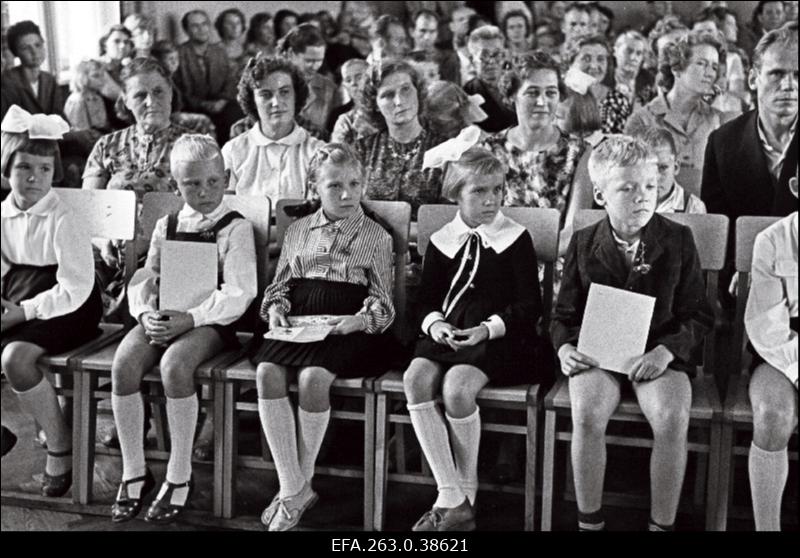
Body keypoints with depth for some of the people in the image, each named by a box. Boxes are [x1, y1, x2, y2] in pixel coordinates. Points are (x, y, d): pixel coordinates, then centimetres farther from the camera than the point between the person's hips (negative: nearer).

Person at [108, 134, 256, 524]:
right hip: (162, 316, 5)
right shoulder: (166, 226, 17)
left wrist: (190, 318, -20)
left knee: (174, 363, -34)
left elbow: (237, 294, -8)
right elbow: (143, 279, 12)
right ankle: (133, 473, -10)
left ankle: (179, 477, -19)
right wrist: (146, 313, -10)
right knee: (124, 362, -24)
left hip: (210, 319, -4)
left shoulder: (235, 228, 1)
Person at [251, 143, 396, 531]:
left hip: (347, 328, -3)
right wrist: (275, 309, 0)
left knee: (313, 376, -32)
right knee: (267, 372, -27)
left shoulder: (376, 237, 9)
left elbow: (382, 304, 5)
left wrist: (358, 320, -14)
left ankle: (303, 480, -13)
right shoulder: (298, 231, 19)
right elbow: (280, 284, 22)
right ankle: (292, 487, -21)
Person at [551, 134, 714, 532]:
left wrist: (667, 351, -14)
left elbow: (699, 313, 3)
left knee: (672, 417, -30)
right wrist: (564, 346, -10)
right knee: (587, 412, -30)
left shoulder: (678, 240, 2)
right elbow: (564, 314, 12)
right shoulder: (583, 244, 5)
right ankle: (589, 521, -12)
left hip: (660, 353, 0)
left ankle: (663, 524, -11)